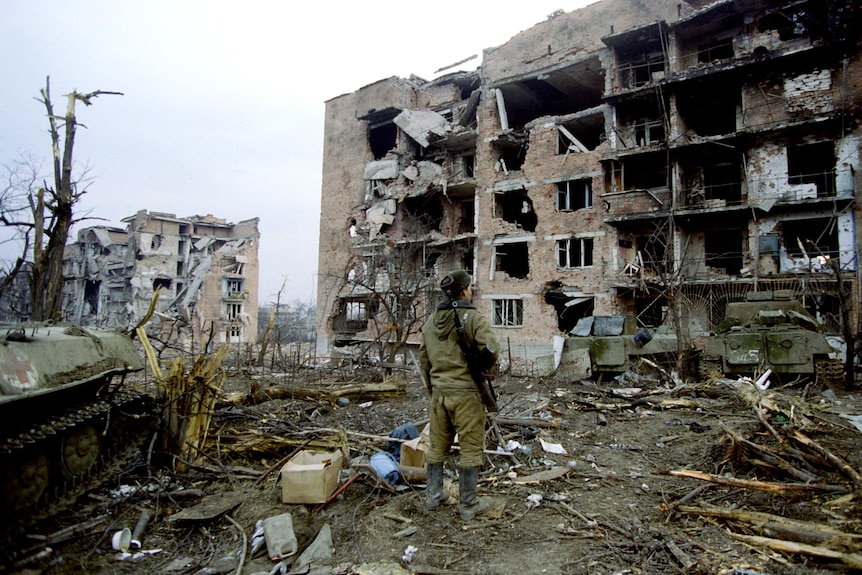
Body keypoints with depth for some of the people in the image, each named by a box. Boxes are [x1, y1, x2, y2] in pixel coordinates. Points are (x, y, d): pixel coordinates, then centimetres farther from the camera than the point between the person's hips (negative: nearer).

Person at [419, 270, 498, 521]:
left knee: (436, 447, 17)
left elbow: (424, 359, 13)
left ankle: (432, 496, 31)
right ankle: (468, 505, 18)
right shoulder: (473, 317, -12)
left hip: (439, 393, 6)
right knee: (470, 449, 7)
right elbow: (490, 349, -21)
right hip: (465, 392, -6)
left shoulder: (431, 321, 8)